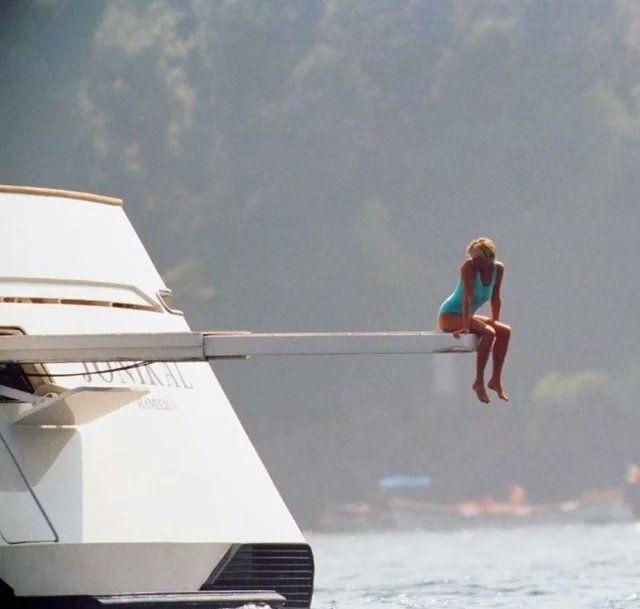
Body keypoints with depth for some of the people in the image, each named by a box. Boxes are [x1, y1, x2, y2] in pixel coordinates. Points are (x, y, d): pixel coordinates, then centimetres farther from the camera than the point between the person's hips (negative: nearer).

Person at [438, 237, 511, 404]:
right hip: (449, 316, -8)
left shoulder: (498, 269, -1)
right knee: (488, 333, -26)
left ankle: (496, 379, -2)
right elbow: (468, 297, -27)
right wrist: (466, 326, -31)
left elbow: (495, 298, 9)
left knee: (505, 331, -5)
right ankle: (479, 382, -23)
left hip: (466, 316, 8)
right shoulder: (469, 267, -21)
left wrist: (495, 321, 5)